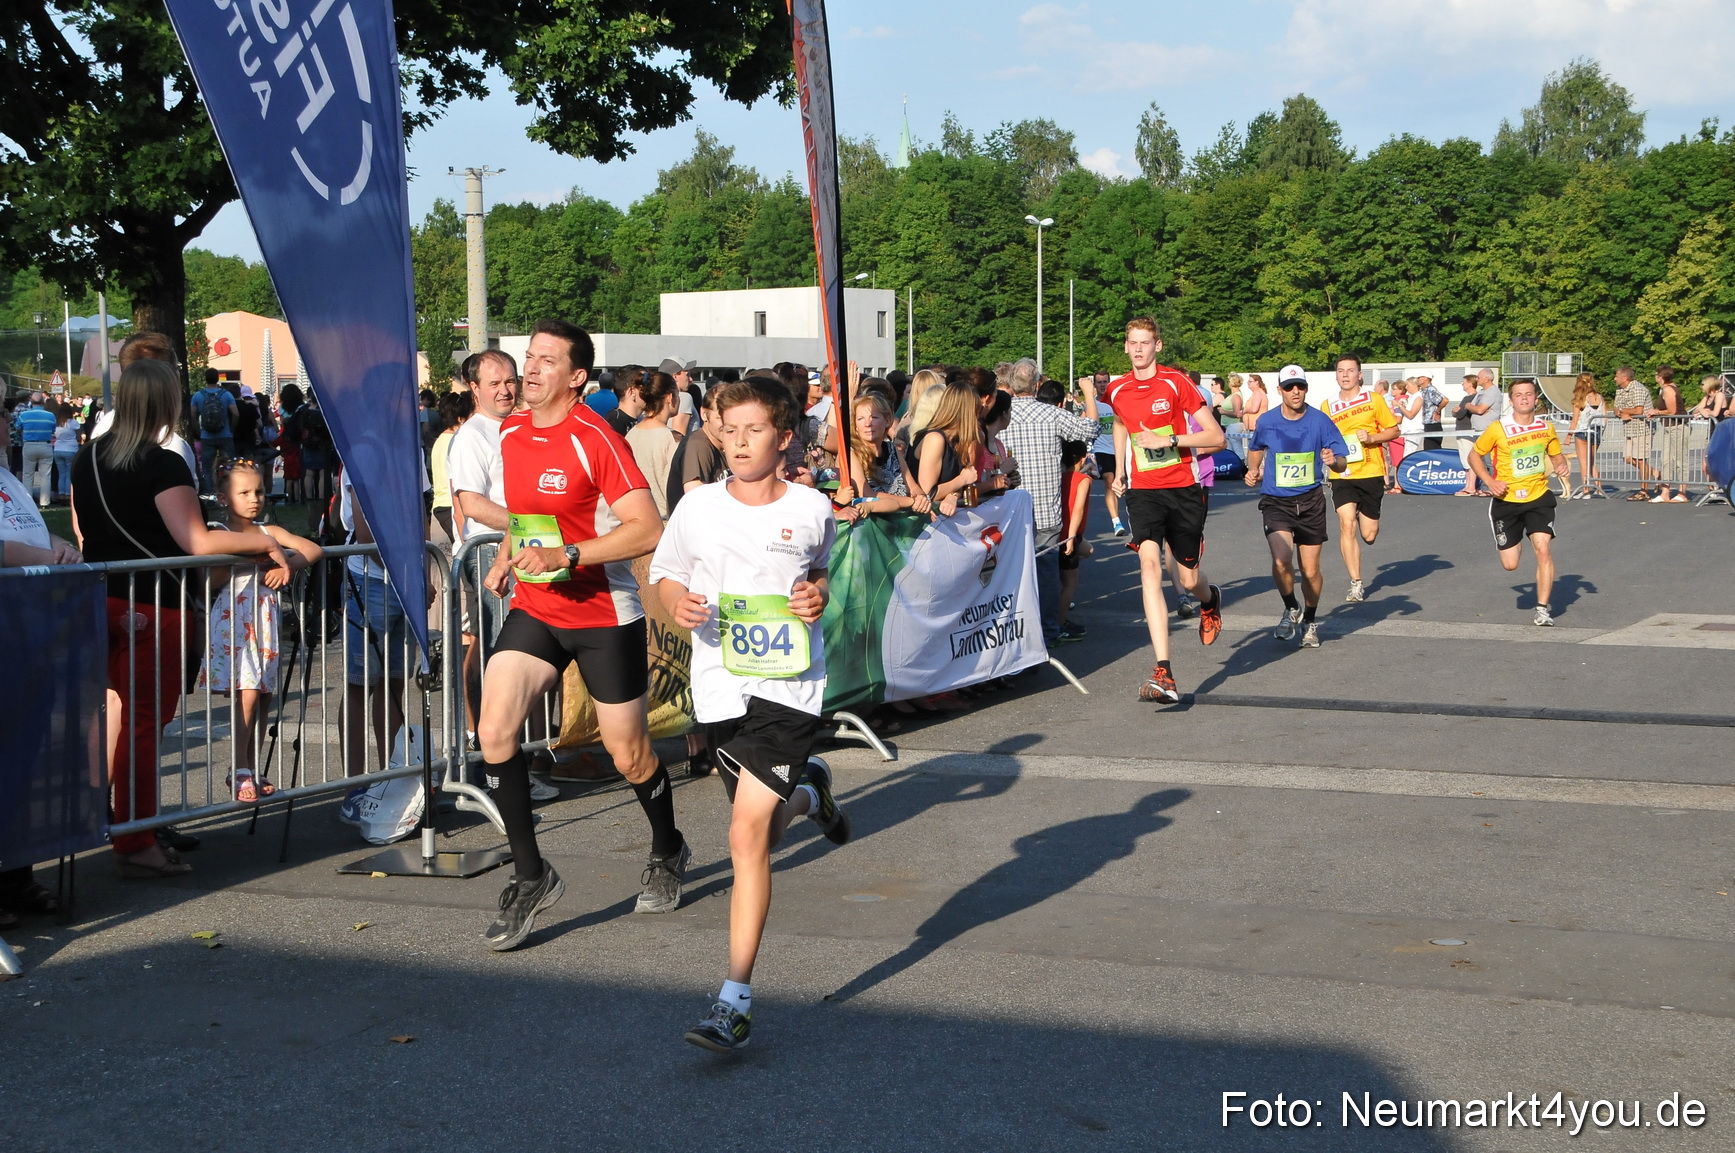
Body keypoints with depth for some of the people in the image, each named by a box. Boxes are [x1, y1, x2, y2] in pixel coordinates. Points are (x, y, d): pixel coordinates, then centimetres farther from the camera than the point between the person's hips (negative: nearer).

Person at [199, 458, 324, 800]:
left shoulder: (269, 533, 11)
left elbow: (314, 550, 3)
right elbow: (215, 579, -15)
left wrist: (286, 565, -13)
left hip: (265, 623, 5)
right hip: (233, 622, -5)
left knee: (263, 698, 7)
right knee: (247, 694, -16)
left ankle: (248, 770, 17)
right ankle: (240, 772, -12)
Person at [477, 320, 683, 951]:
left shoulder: (596, 440, -17)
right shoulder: (508, 433, 5)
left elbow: (648, 529, -23)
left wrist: (564, 556, -29)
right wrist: (508, 556, 8)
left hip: (604, 614, -5)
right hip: (533, 609, 6)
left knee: (629, 755, 7)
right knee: (494, 731, -12)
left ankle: (668, 851, 37)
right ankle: (531, 876, 1)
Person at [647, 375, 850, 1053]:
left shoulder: (812, 510, 0)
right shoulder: (697, 509, 0)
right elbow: (664, 574, 12)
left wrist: (817, 595, -3)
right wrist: (679, 604, -10)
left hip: (789, 685, -3)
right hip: (719, 686, 3)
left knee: (748, 833, -13)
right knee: (757, 830, 15)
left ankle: (735, 1002, -9)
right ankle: (808, 791, 53)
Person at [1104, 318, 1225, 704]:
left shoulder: (1176, 383, -6)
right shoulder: (1117, 392, 5)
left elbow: (1217, 438, -8)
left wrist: (1168, 440, -18)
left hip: (1184, 489, -1)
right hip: (1142, 491, 2)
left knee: (1189, 580, 7)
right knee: (1149, 563, -21)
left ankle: (1210, 599, 52)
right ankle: (1163, 675, -28)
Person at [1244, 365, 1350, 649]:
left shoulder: (1320, 421, -5)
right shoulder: (1267, 422, -3)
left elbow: (1343, 463, -4)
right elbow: (1255, 448, 20)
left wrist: (1334, 461, -26)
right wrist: (1253, 470, 3)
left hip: (1310, 501, 1)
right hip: (1276, 502, -1)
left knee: (1310, 571, 5)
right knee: (1281, 561, -23)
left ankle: (1309, 622, 31)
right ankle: (1291, 609, 6)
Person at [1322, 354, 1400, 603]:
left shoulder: (1374, 400, 1)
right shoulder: (1328, 406, 7)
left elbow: (1394, 430, 4)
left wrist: (1372, 437, -13)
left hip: (1371, 473, -1)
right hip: (1342, 475, 1)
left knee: (1369, 536, 2)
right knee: (1347, 525, -16)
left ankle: (1364, 516, 41)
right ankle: (1356, 584, -8)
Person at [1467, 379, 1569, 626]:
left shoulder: (1546, 428, 0)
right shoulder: (1498, 429, -9)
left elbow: (1557, 455, 17)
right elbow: (1474, 455, 2)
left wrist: (1562, 466, -6)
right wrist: (1489, 481, -12)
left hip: (1538, 497, 1)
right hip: (1506, 501, -1)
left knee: (1543, 550, -17)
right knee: (1510, 564, 2)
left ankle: (1542, 609, -6)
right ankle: (1517, 543, 42)